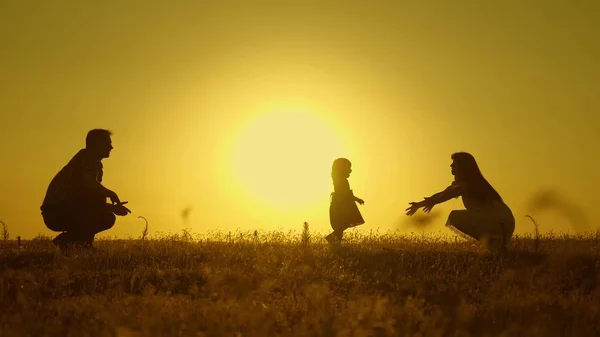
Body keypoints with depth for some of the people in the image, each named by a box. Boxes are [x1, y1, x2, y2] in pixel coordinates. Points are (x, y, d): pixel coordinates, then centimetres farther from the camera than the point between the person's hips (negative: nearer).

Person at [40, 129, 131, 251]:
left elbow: (92, 201, 20)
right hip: (56, 211, -9)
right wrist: (111, 194, -10)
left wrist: (113, 207, 4)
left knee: (108, 218, 12)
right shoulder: (86, 156, -8)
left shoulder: (96, 165, 19)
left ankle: (66, 240, 10)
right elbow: (88, 183, -25)